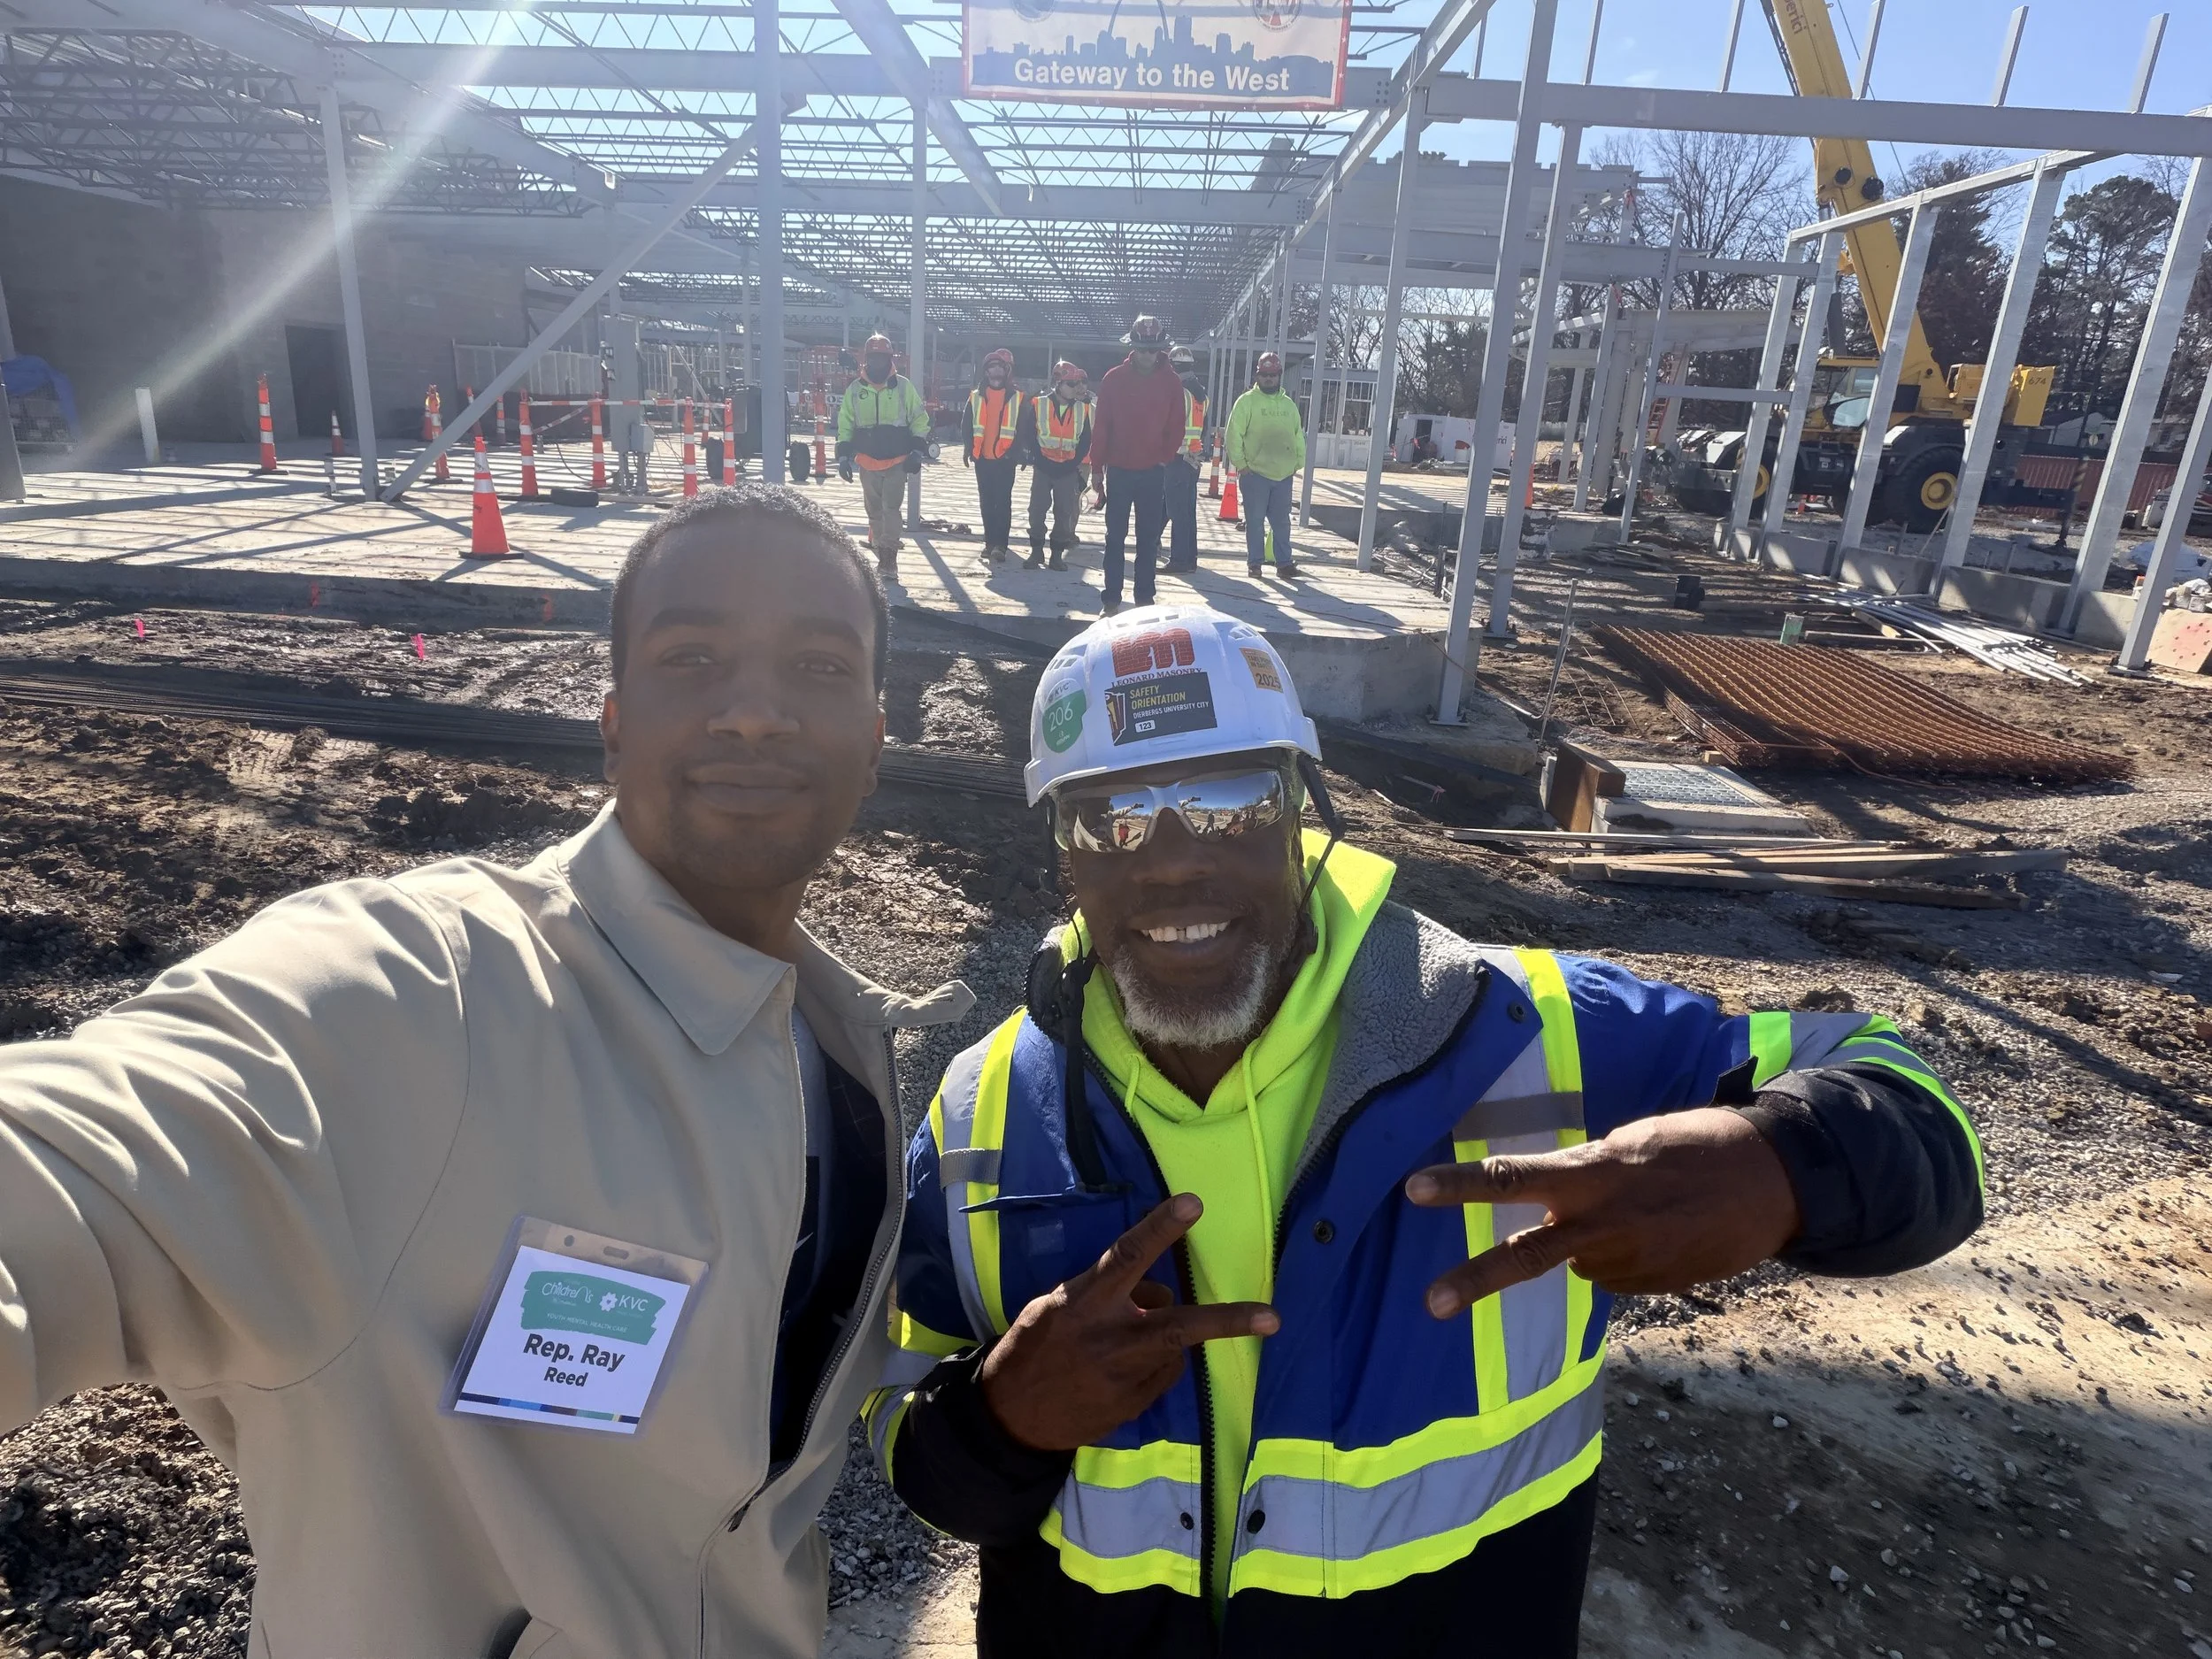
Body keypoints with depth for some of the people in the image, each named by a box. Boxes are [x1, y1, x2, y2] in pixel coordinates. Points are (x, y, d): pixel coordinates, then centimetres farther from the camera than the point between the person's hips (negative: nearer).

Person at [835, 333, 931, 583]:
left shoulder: (903, 386, -2)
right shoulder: (854, 390, 4)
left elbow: (920, 419, 2)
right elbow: (845, 426, 8)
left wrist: (917, 451, -6)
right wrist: (843, 456, 2)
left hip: (897, 461, -3)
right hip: (867, 463, 3)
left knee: (892, 510, -9)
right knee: (875, 511, 9)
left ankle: (889, 561, -9)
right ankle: (882, 557, 19)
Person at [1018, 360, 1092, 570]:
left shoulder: (1083, 409, 2)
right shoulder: (1038, 404, -4)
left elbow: (1085, 441, 6)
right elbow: (1029, 435, -2)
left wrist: (1074, 463, -4)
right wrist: (1039, 459, -10)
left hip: (1069, 469, 1)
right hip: (1043, 467, -1)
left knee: (1065, 513, 2)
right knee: (1037, 509, -2)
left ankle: (1058, 554, 11)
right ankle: (1036, 551, 10)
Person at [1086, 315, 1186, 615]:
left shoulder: (1171, 382, 1)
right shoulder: (1114, 379, -1)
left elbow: (1176, 427, 4)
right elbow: (1100, 426, -1)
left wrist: (1164, 458, -7)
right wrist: (1097, 468, -3)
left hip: (1153, 473, 1)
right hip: (1118, 471, 0)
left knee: (1149, 539, 5)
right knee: (1115, 537, 2)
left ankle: (1145, 598, 11)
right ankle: (1111, 599, 6)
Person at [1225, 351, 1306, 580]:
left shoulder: (1289, 404, 12)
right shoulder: (1247, 401, -2)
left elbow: (1299, 436, 17)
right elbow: (1234, 435, -6)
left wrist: (1298, 463, 9)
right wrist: (1240, 464, -10)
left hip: (1284, 475, 4)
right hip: (1255, 474, -4)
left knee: (1282, 522, 7)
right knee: (1255, 521, 3)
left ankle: (1284, 563, 13)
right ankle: (1254, 563, 11)